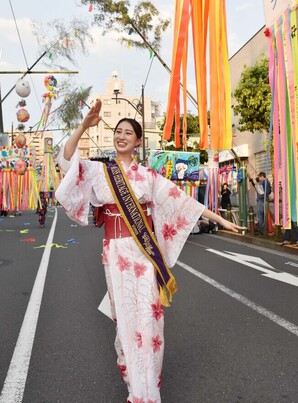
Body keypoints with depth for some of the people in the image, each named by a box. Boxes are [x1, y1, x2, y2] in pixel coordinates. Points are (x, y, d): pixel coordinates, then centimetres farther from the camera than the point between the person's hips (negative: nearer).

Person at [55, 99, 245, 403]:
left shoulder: (148, 176, 6)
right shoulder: (99, 171, 3)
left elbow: (181, 201, 6)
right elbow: (66, 159, -12)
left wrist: (221, 220, 4)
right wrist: (84, 125, -24)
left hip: (144, 251, 1)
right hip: (116, 251, 0)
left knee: (147, 314, 2)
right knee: (125, 312, 7)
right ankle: (129, 365, 33)